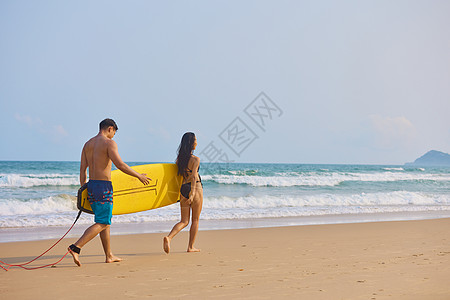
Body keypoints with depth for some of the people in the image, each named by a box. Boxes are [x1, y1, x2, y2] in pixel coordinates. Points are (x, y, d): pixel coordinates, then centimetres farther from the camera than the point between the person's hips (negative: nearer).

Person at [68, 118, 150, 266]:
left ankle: (109, 255, 21)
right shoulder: (109, 143, -10)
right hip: (104, 187, -8)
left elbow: (83, 169, 12)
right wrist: (139, 176, -7)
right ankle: (76, 247, -18)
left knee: (106, 221, 17)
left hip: (91, 186, 8)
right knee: (102, 224, -6)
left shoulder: (87, 144, 12)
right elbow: (121, 165, -18)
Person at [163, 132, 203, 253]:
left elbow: (179, 175, 14)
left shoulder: (180, 159, 8)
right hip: (196, 188, -6)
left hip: (183, 188, 6)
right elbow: (194, 176, -21)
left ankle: (169, 237, -17)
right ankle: (191, 247, 14)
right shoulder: (195, 159, -10)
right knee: (195, 220, 10)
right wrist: (193, 193, -26)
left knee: (184, 221, 8)